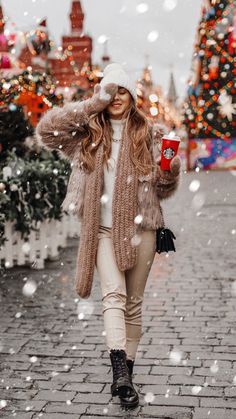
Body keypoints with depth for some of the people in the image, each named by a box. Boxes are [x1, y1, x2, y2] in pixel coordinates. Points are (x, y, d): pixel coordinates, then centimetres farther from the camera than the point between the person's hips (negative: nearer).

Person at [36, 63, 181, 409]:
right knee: (114, 293, -17)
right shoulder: (89, 132, 6)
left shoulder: (149, 135, 6)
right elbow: (46, 130, -8)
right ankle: (121, 372, -24)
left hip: (140, 229, 1)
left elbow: (163, 189, 7)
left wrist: (171, 171, -17)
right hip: (103, 230, -1)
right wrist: (94, 103, -9)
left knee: (134, 302, 6)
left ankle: (125, 374, 16)